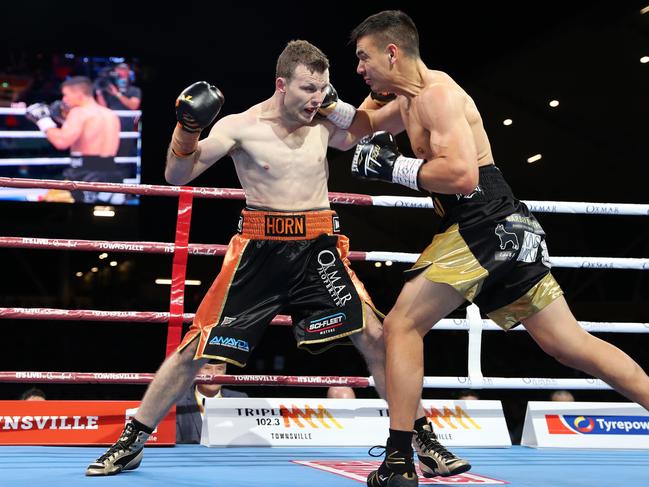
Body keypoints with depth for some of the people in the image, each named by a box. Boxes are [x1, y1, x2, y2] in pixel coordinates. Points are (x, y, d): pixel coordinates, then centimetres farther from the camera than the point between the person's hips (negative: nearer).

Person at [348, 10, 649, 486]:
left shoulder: (437, 94, -11)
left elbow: (461, 174, -24)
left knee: (402, 326, -8)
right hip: (500, 231, 10)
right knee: (572, 344, 10)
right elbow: (365, 131, 37)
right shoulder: (411, 96, 19)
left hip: (485, 226, -10)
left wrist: (391, 167, -16)